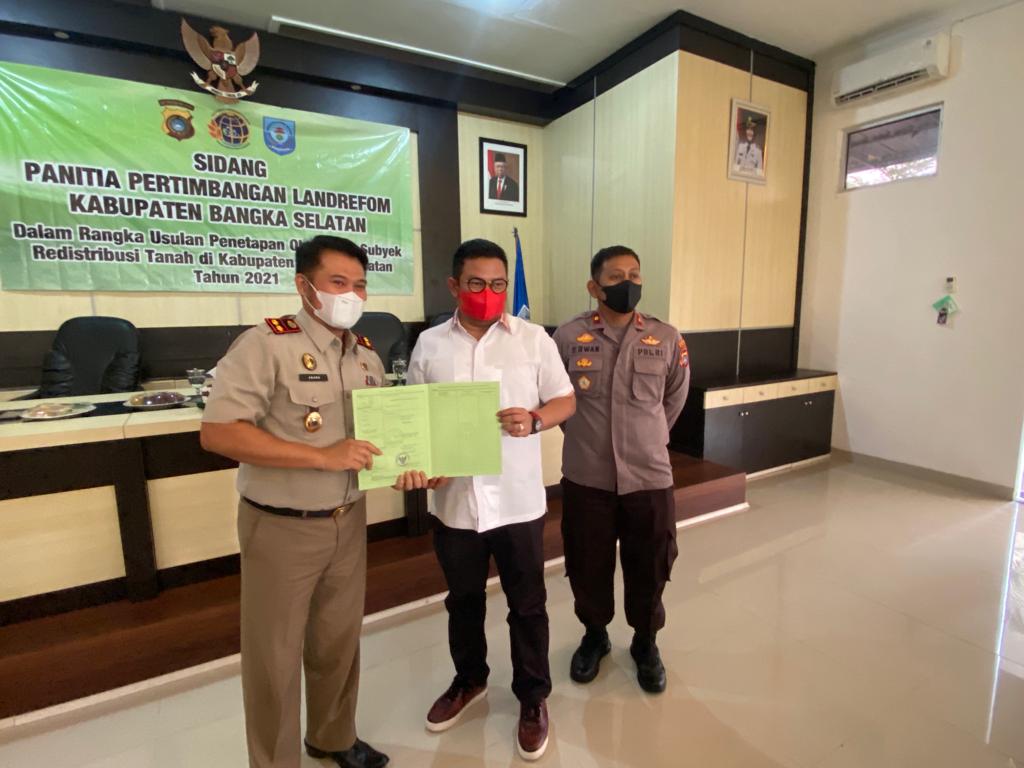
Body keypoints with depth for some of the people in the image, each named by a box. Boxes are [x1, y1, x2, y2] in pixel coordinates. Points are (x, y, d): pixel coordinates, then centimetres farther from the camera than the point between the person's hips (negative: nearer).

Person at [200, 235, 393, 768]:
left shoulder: (367, 355, 4)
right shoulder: (265, 344, -16)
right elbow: (216, 432, -23)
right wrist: (323, 457, -27)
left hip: (348, 521, 6)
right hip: (281, 528, -5)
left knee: (339, 640, 22)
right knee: (275, 654, 14)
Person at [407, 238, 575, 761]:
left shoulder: (533, 339, -3)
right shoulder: (429, 344, 1)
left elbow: (565, 402, 2)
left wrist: (534, 419, -19)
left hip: (518, 501, -1)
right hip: (453, 499, 2)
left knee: (527, 605, 14)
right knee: (463, 600, 22)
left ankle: (533, 697, 38)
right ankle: (469, 679, 49)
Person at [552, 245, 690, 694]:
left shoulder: (667, 339, -3)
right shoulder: (568, 337, -7)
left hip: (649, 476, 1)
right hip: (586, 477, 0)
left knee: (648, 569, 16)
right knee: (588, 566, 16)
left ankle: (645, 643, 43)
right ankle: (594, 636, 44)